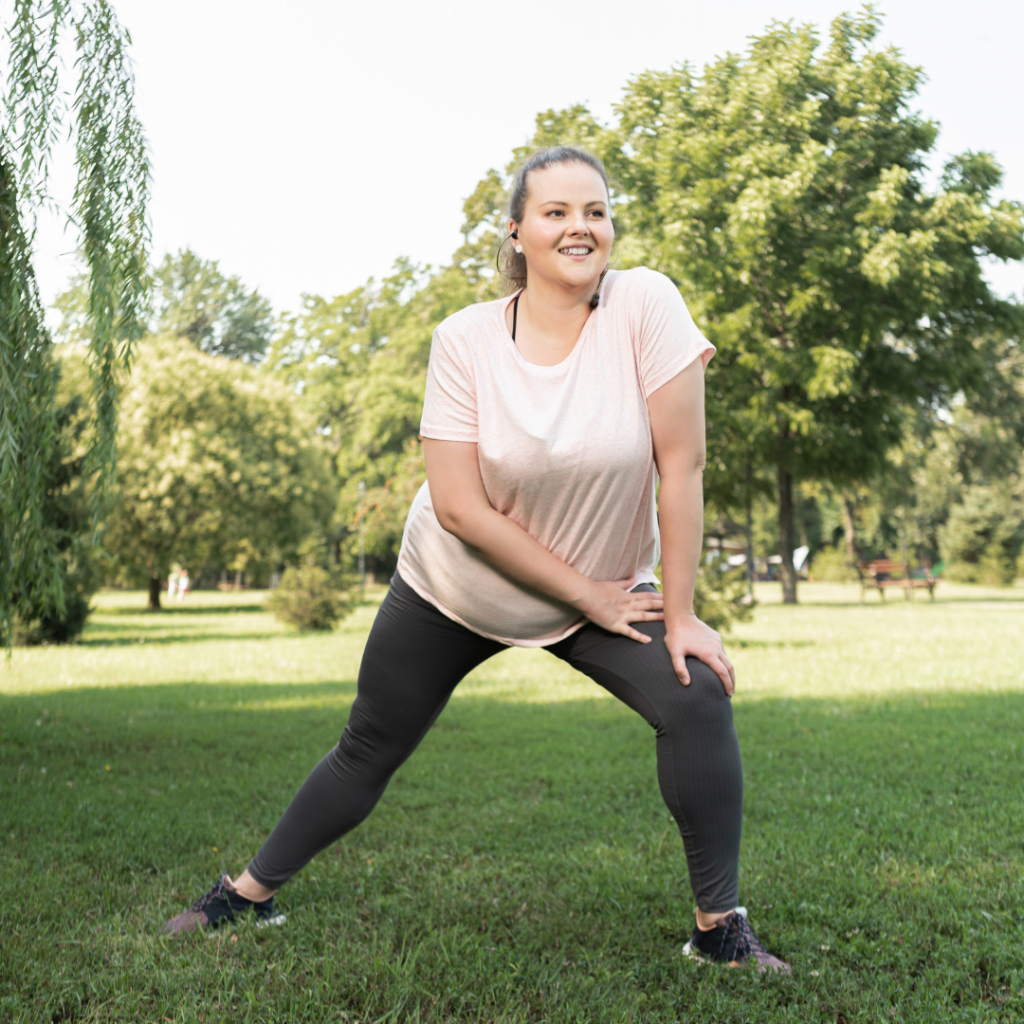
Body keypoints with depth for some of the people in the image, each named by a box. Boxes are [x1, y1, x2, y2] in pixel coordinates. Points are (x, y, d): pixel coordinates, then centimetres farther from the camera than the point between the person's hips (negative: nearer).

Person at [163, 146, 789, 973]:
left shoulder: (644, 305, -19)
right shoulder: (466, 339, -18)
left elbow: (681, 463, -19)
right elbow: (460, 508, -21)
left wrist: (680, 615, -19)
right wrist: (590, 595, -19)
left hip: (609, 588, 0)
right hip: (454, 591, 0)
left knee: (698, 697, -23)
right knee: (368, 751, 11)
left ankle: (721, 927, -6)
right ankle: (250, 893, 34)